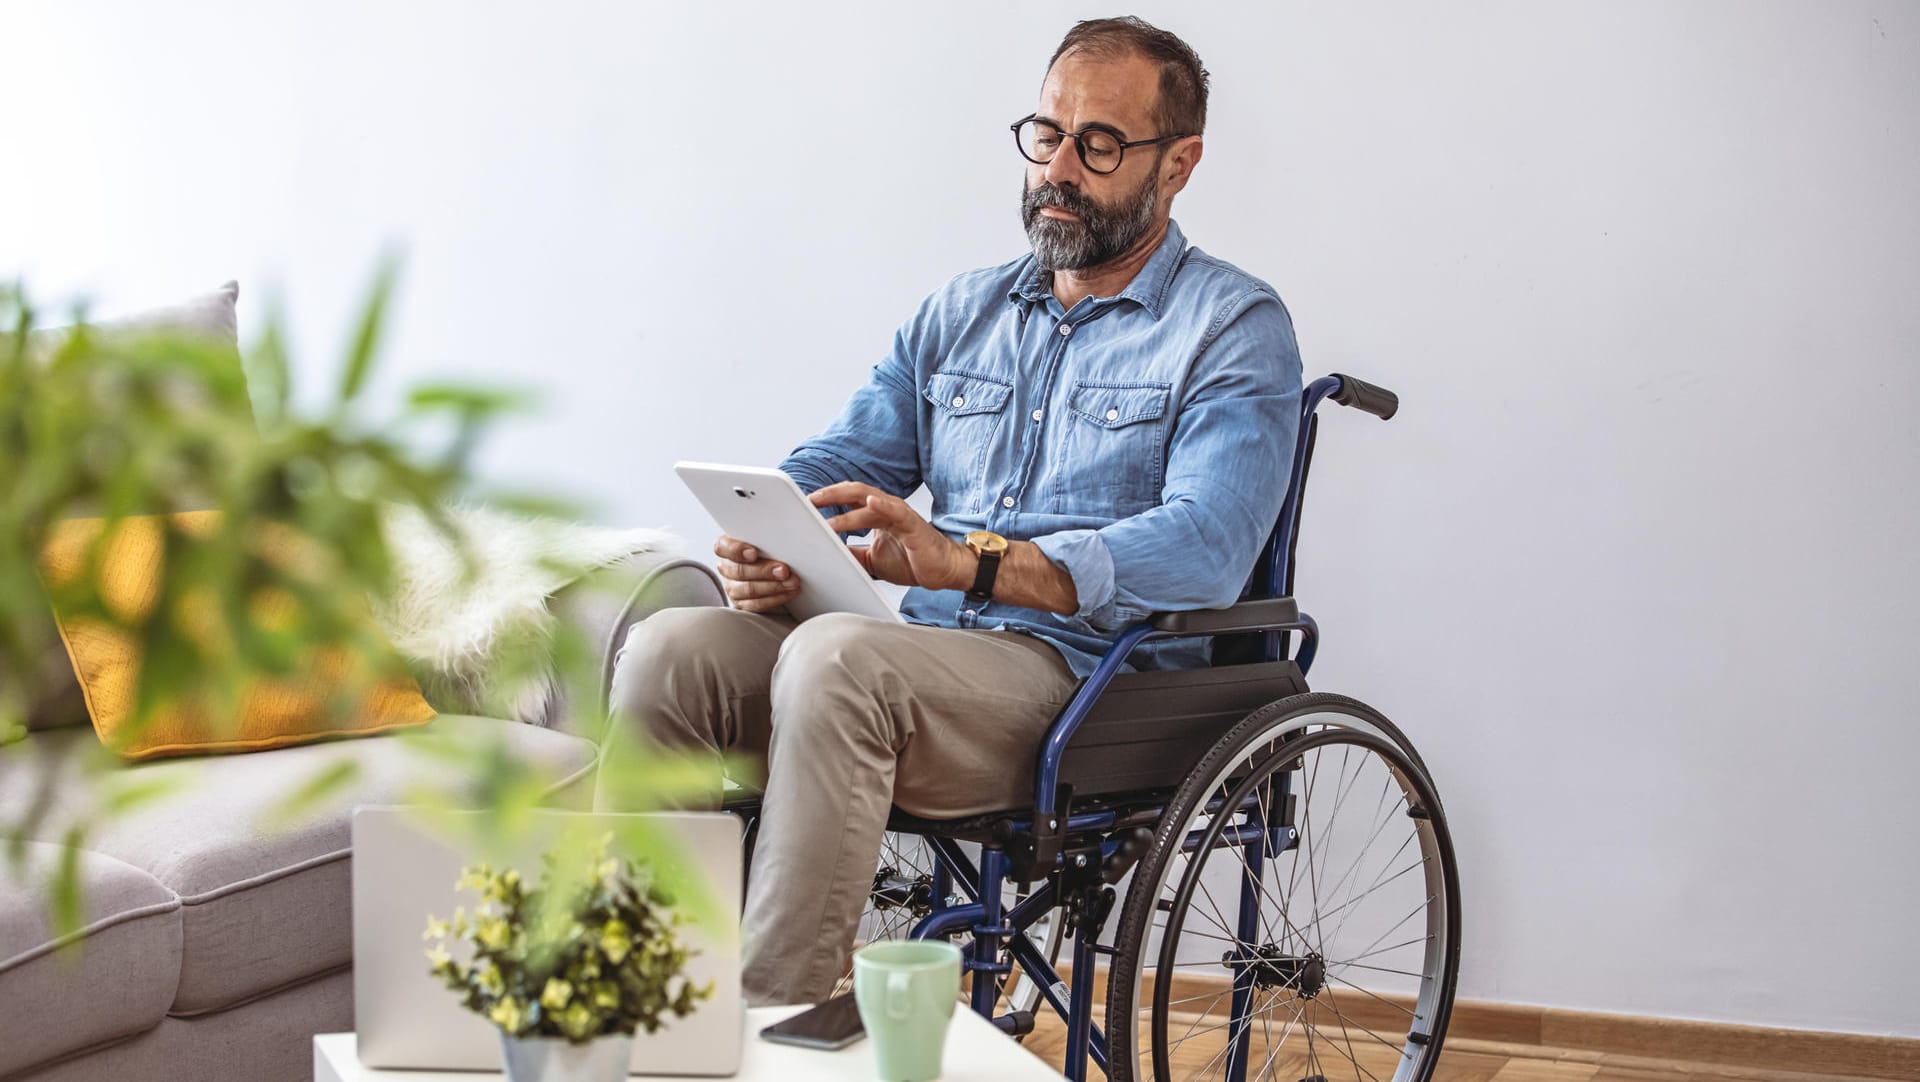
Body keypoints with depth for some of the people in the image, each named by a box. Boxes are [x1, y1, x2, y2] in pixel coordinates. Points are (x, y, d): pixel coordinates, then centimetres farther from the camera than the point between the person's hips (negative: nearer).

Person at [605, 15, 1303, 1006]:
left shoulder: (1236, 328, 1)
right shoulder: (959, 313, 22)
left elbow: (1201, 550, -15)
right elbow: (838, 463, 17)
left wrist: (967, 561, -27)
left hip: (1091, 680, -6)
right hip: (929, 660, 6)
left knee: (835, 658, -34)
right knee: (668, 649, -19)